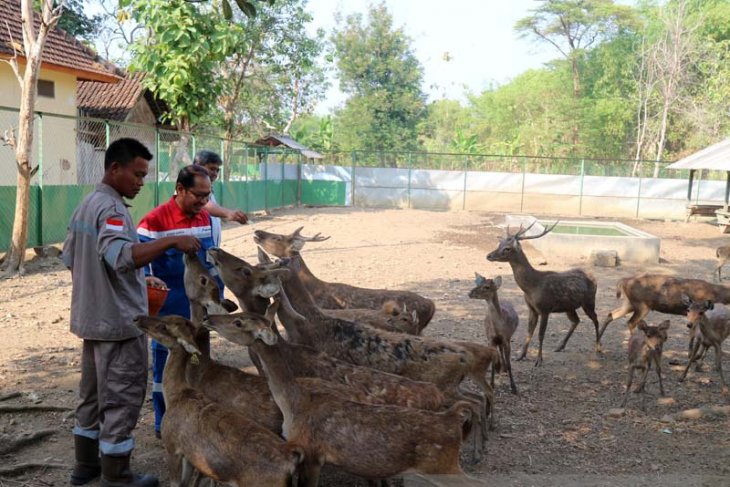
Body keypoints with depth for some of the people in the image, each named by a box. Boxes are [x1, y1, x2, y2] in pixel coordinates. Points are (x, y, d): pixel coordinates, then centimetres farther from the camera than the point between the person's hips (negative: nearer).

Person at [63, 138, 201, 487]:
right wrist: (171, 241, -39)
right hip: (118, 322, -10)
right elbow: (121, 256, -37)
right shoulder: (111, 209, -19)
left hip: (91, 319, 10)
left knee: (92, 394, 19)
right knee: (121, 399, 1)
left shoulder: (85, 205, 11)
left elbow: (69, 258, 19)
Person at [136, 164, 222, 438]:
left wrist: (217, 293, 15)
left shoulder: (204, 218, 5)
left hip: (198, 312, 7)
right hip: (168, 314, -6)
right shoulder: (155, 221, -16)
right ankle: (164, 426, 20)